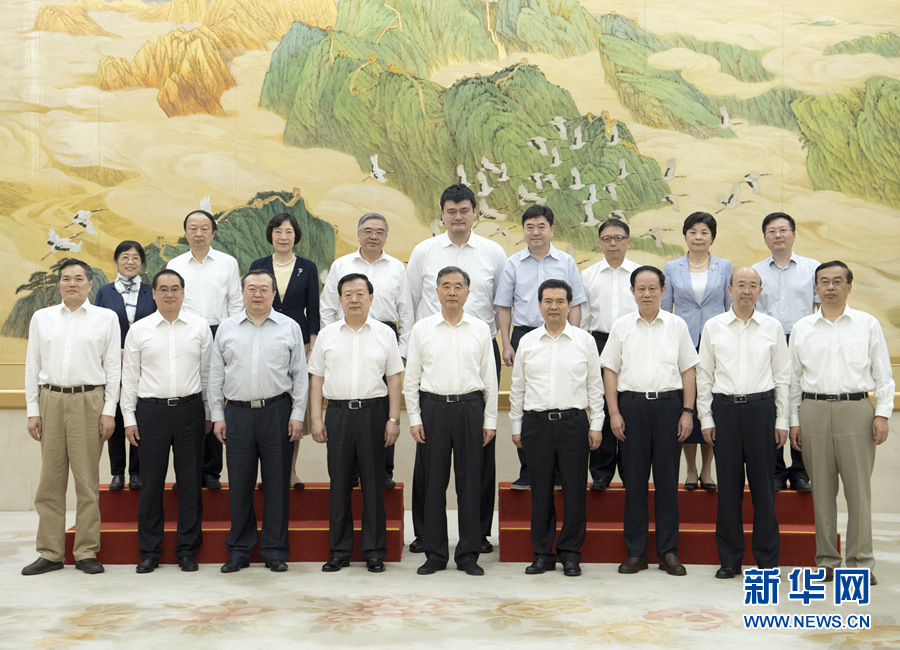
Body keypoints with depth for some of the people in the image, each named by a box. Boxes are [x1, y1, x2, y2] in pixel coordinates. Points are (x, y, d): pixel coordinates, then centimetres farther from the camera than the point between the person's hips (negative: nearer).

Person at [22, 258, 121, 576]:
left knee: (87, 480, 0)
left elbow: (113, 367, 3)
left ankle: (87, 552, 8)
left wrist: (109, 411, -3)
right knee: (50, 480, 3)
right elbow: (32, 366, 12)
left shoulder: (106, 318, 6)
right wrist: (32, 410, 5)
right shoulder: (42, 318, 12)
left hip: (89, 401, -2)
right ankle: (50, 553, 11)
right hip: (50, 400, 2)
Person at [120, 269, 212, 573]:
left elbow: (207, 372, 8)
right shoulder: (139, 330, 5)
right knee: (151, 481, 3)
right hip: (151, 410, 0)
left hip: (190, 408, 0)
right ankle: (149, 551, 14)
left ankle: (187, 549, 14)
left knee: (190, 480, 4)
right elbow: (129, 377, 7)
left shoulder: (199, 326, 6)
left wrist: (208, 413, 6)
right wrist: (129, 418, 2)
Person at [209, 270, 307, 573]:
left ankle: (274, 550, 13)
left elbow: (300, 375, 5)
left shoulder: (289, 327, 5)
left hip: (277, 411, -1)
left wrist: (297, 414, -1)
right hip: (237, 413, 1)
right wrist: (217, 416, 5)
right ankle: (239, 550, 16)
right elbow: (215, 375, 10)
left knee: (277, 483, 3)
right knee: (239, 483, 5)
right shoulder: (227, 328, 9)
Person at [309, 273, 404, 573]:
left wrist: (393, 419, -2)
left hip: (373, 412, -1)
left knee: (373, 483, 2)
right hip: (338, 413, 1)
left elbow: (394, 378, 4)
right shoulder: (327, 335, 8)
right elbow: (316, 378, 9)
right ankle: (339, 550, 13)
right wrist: (316, 419, 1)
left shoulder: (385, 334, 5)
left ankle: (374, 551, 10)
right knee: (339, 483, 3)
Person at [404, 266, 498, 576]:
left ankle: (468, 555, 13)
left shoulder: (481, 329, 6)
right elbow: (411, 377, 6)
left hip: (470, 408, 0)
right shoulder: (422, 329, 5)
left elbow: (490, 378, 8)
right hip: (433, 408, 0)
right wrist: (414, 418, 0)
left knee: (470, 483, 3)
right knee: (433, 483, 3)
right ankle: (435, 554, 13)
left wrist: (490, 420, 4)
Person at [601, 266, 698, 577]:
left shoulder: (677, 325, 7)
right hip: (632, 404, 0)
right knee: (634, 479, 3)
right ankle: (635, 552, 10)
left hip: (669, 403, 0)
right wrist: (614, 412, -2)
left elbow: (688, 370, 7)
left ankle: (668, 552, 11)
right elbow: (610, 370, 6)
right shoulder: (621, 326, 7)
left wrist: (687, 411, -1)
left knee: (667, 479, 3)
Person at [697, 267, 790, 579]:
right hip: (725, 407, 0)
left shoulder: (772, 327, 6)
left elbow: (783, 376, 8)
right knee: (728, 485, 3)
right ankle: (729, 559, 13)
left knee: (763, 484, 2)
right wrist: (706, 418, 1)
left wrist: (782, 420, 3)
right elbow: (703, 375, 7)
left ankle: (767, 559, 13)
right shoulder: (713, 327, 6)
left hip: (761, 407, 0)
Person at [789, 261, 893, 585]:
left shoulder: (868, 324, 7)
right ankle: (827, 560, 13)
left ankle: (861, 562, 7)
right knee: (821, 490, 4)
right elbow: (793, 378, 12)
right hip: (814, 410, 1)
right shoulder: (801, 328, 10)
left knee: (859, 489, -2)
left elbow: (883, 374, 7)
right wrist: (794, 420, 7)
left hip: (856, 409, -1)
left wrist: (883, 414, -2)